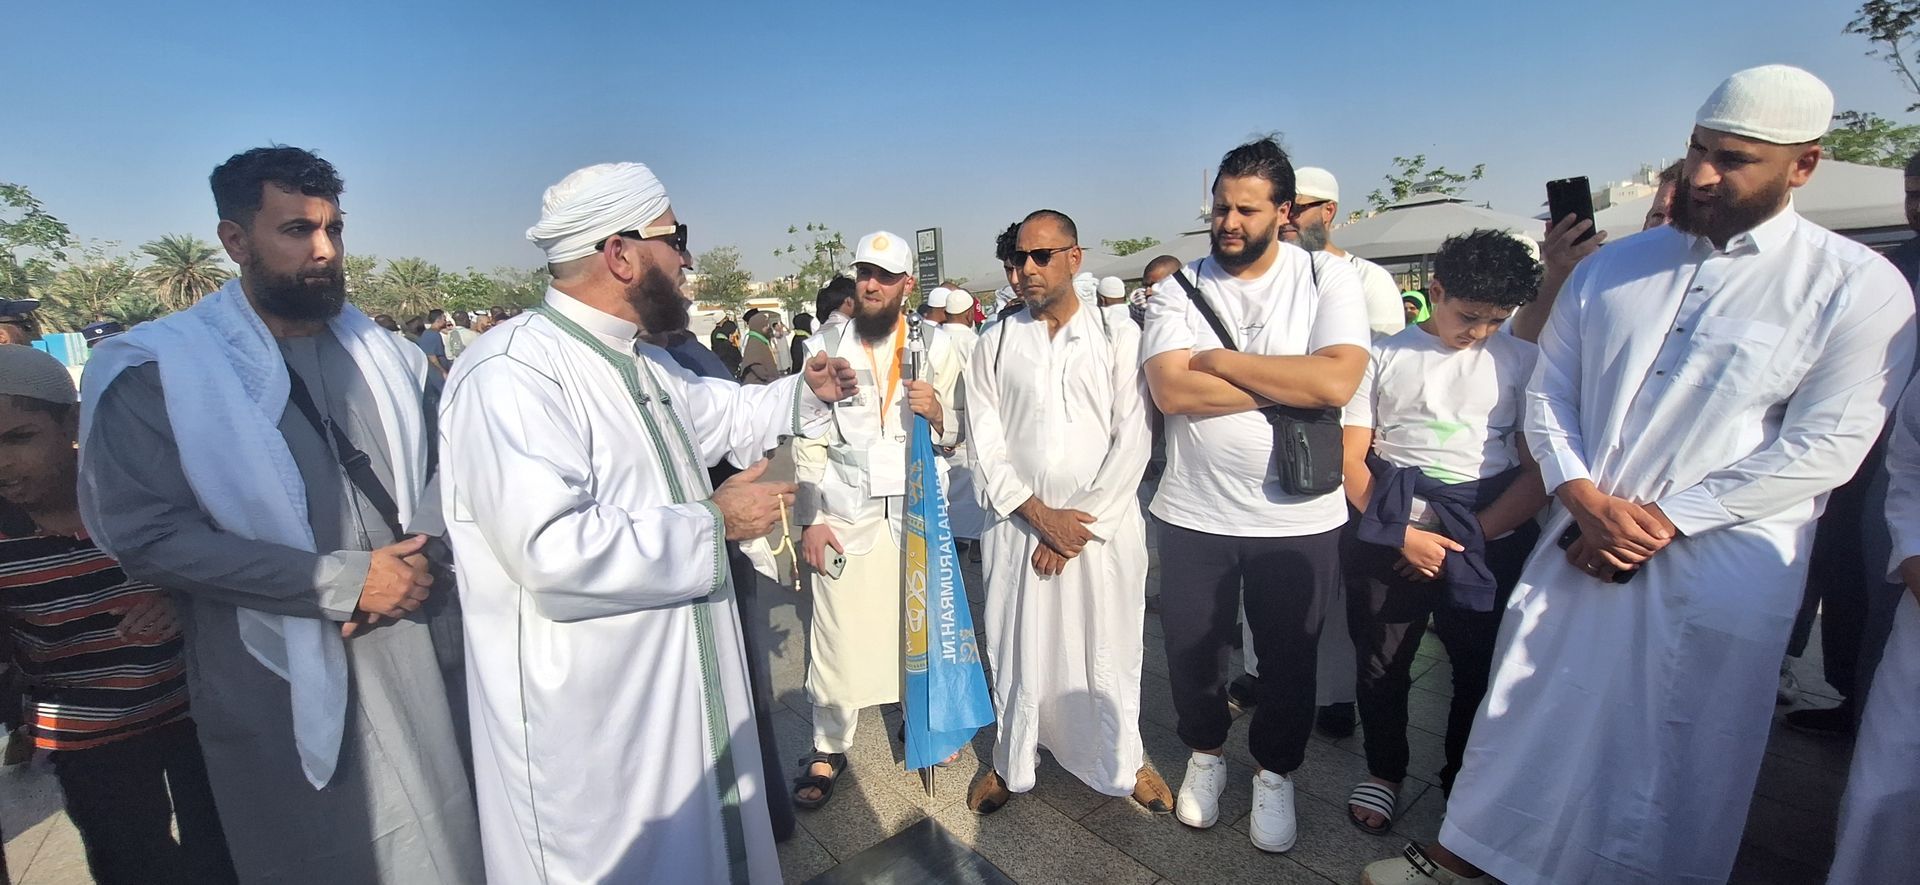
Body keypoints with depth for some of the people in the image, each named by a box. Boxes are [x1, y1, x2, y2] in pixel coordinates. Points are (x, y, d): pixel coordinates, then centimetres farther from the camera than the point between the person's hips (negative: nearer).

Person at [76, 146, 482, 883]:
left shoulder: (380, 351, 7)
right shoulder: (157, 370, -7)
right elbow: (148, 536, -14)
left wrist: (419, 557, -9)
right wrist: (344, 580, -18)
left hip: (408, 653, 4)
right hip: (279, 684, -3)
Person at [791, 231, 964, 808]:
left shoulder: (936, 347, 4)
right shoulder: (825, 347, 3)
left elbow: (959, 434, 5)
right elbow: (809, 441, 2)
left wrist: (937, 414, -17)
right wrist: (811, 517, -4)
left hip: (919, 510, 1)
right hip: (846, 514, -1)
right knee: (840, 634, 0)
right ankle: (829, 748, 19)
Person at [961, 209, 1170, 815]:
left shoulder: (1118, 334, -1)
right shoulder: (995, 346, 5)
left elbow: (1132, 440, -6)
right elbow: (986, 445, 1)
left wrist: (1080, 525, -9)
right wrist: (1040, 514, -9)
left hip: (1104, 525, -1)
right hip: (1020, 526, 2)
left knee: (1109, 653, 9)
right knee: (1019, 652, 9)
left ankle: (1125, 760, 33)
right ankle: (1012, 764, 31)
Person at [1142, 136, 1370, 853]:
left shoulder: (1329, 278, -4)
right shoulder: (1178, 287, -2)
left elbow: (1337, 380, -20)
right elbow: (1171, 390, -17)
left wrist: (1219, 360, -16)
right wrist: (1290, 386, -17)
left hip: (1299, 518, 0)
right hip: (1194, 513, 1)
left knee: (1288, 660, 16)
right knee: (1192, 652, 16)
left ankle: (1276, 773, 42)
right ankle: (1205, 752, 44)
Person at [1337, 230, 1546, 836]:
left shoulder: (1522, 361, 4)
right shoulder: (1385, 356, 4)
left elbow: (1540, 468, -1)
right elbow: (1350, 459, -1)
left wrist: (1471, 536, -12)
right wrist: (1401, 533, -12)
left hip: (1491, 533, 0)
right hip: (1392, 529, 0)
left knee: (1482, 668, 7)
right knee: (1381, 661, 8)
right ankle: (1384, 773, 32)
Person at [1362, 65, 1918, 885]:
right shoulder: (1611, 266, 5)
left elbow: (1824, 447, -10)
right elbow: (1548, 391, 5)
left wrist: (1665, 520, -15)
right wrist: (1583, 497, -9)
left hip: (1721, 566, -3)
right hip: (1581, 541, 4)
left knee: (1679, 756, 11)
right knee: (1524, 714, 13)